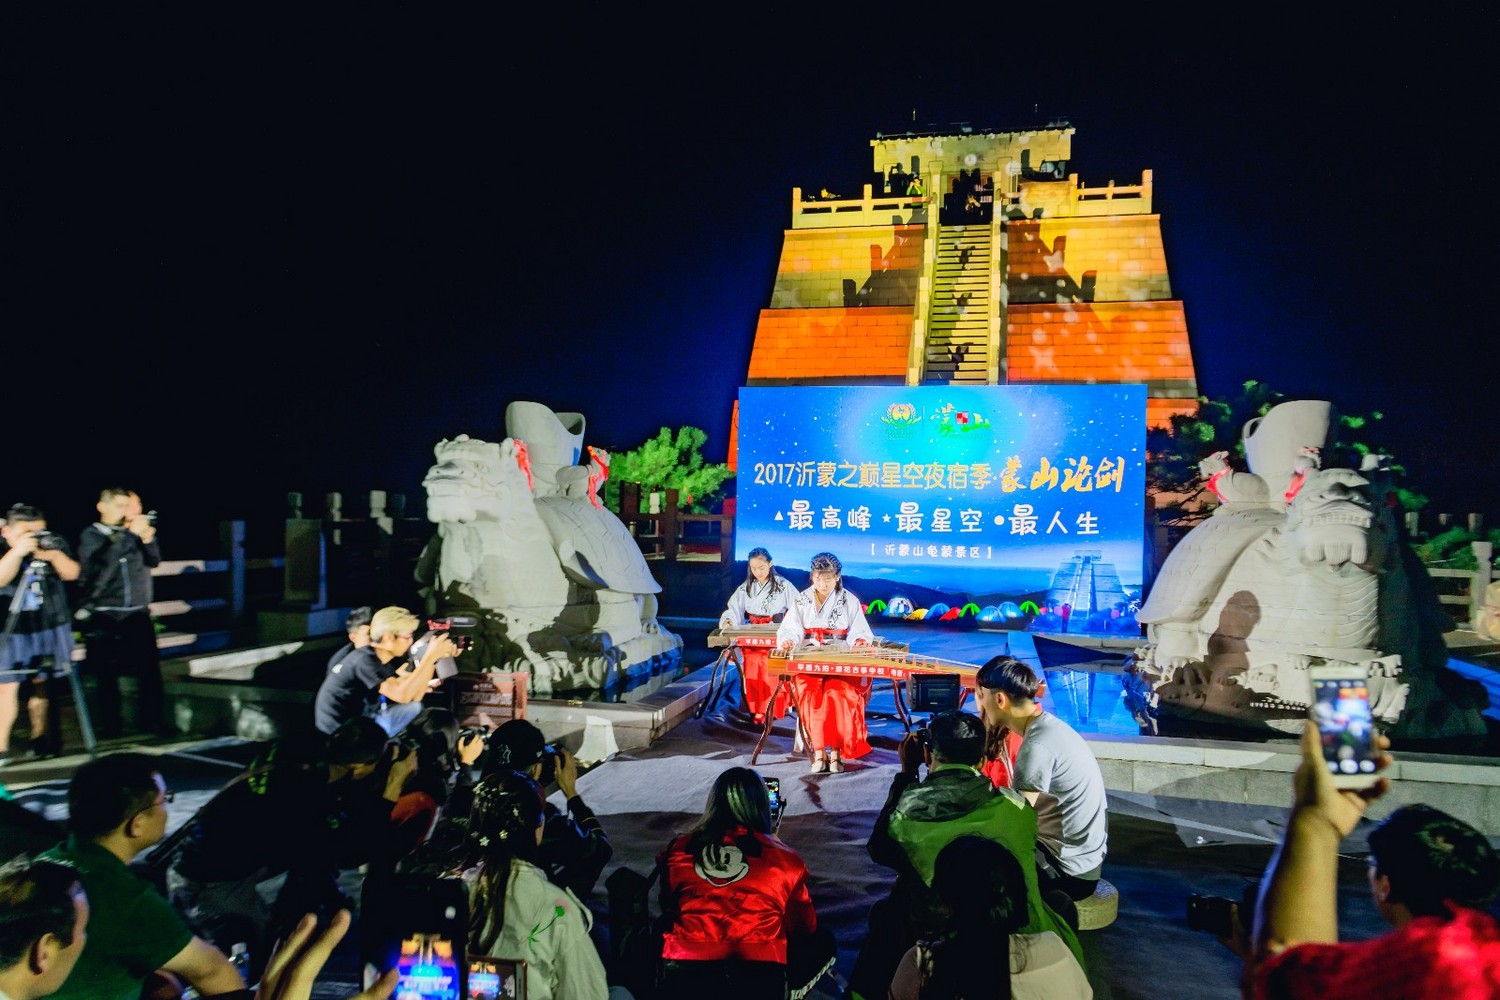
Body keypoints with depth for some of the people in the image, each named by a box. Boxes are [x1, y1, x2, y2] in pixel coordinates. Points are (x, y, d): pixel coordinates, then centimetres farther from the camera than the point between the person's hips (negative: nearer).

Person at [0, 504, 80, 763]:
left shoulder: (55, 545, 3)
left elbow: (72, 574, -3)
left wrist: (53, 555, -19)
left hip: (50, 627, 2)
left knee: (42, 684, 8)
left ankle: (41, 739, 17)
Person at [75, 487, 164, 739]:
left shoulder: (133, 532, 11)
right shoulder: (91, 535, 2)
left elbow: (154, 561, 2)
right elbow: (101, 562, -17)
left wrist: (148, 538, -15)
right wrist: (129, 534, -25)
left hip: (137, 613, 2)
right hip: (102, 617, -2)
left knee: (150, 668, -5)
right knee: (106, 673, 1)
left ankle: (152, 720, 2)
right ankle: (111, 725, 12)